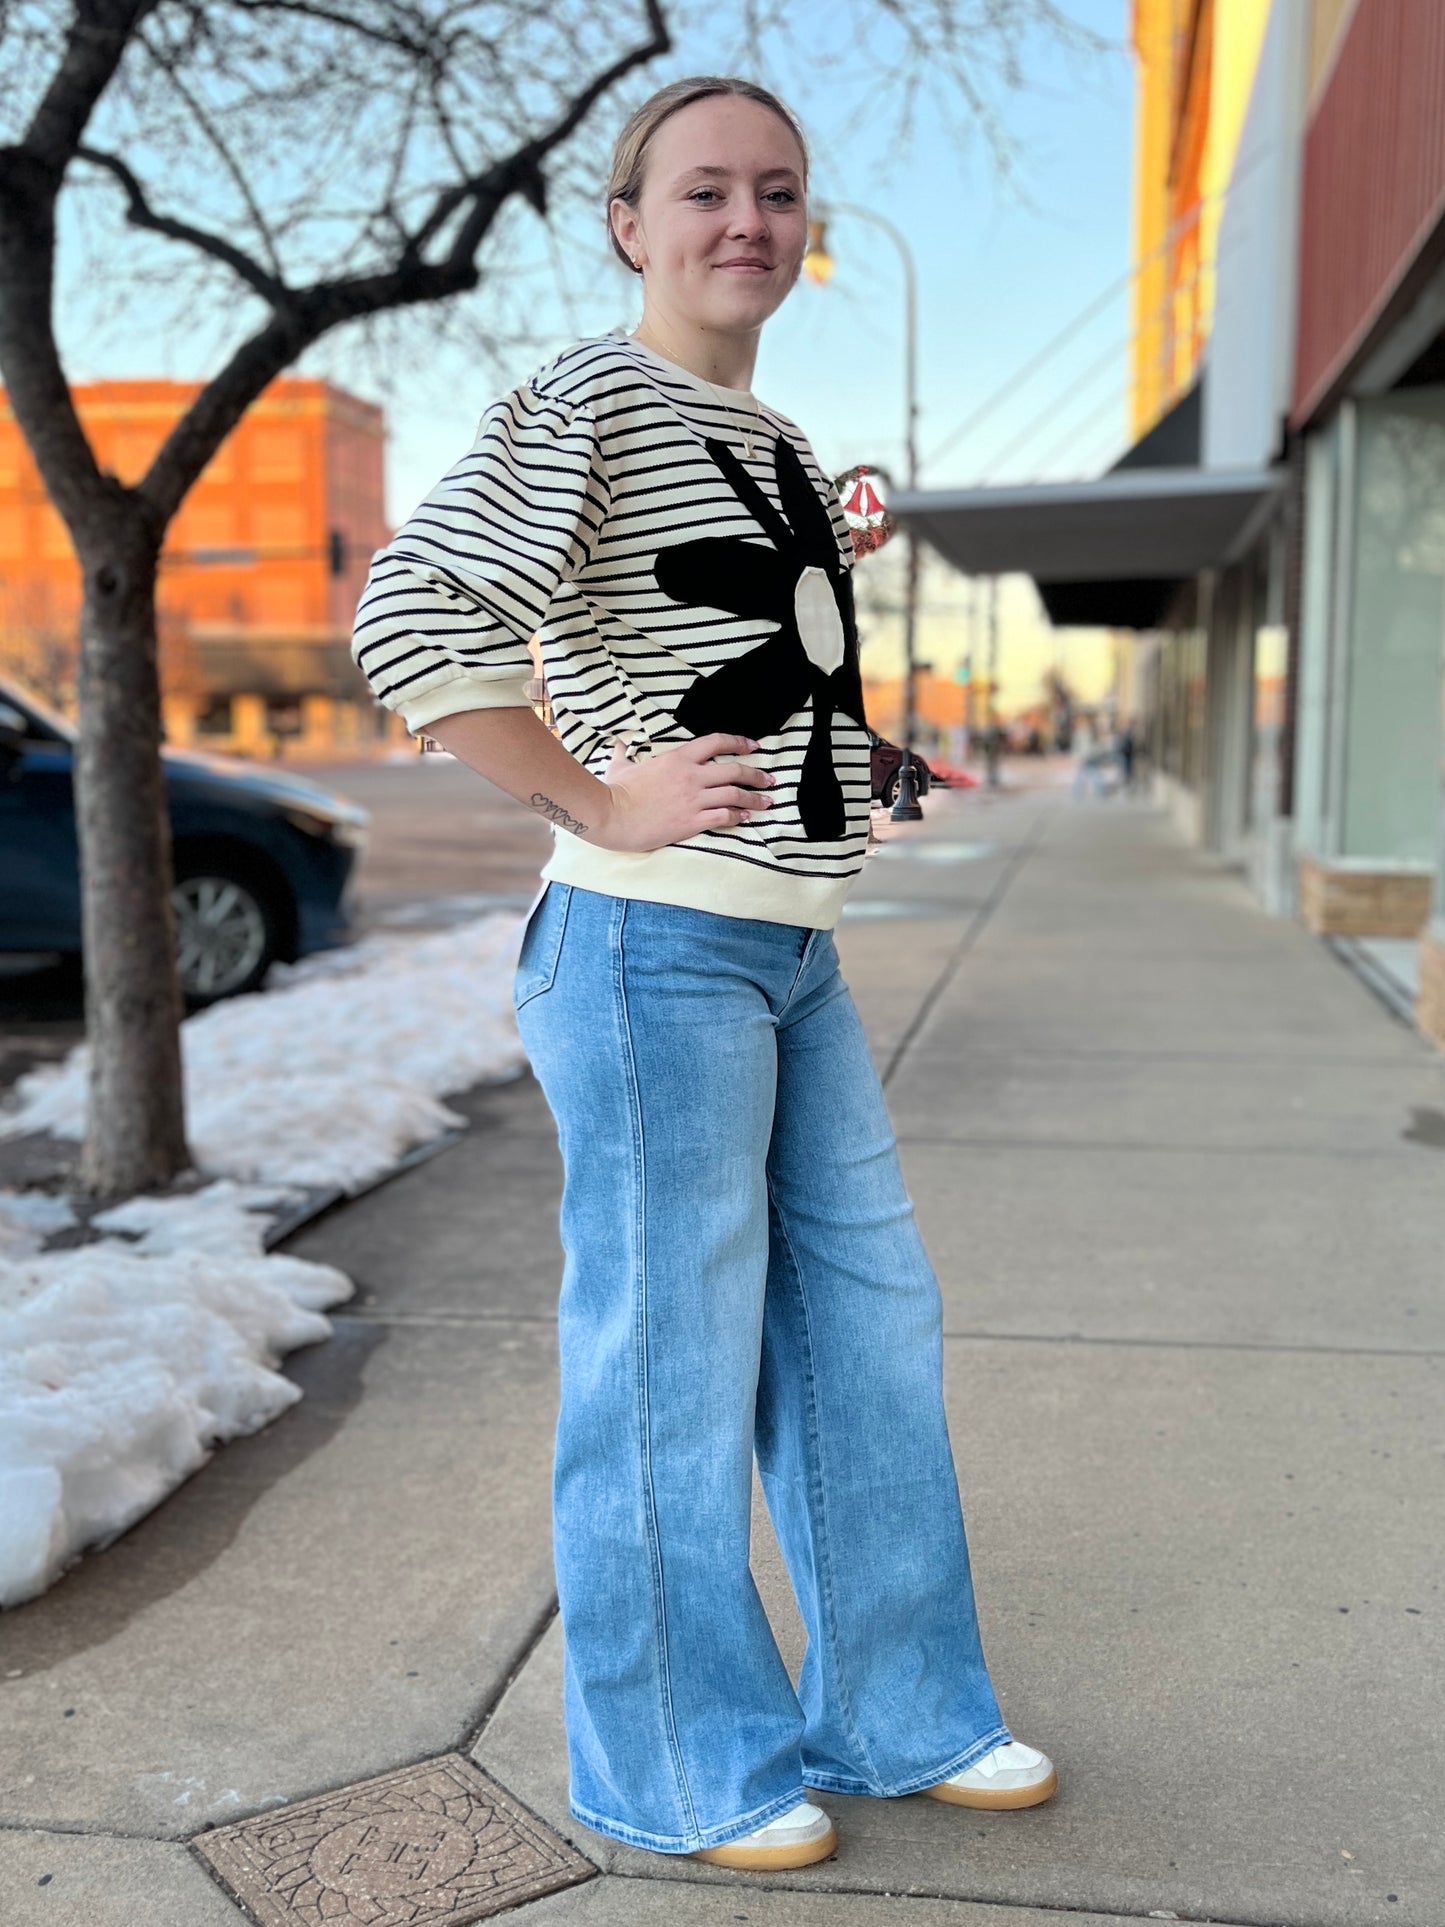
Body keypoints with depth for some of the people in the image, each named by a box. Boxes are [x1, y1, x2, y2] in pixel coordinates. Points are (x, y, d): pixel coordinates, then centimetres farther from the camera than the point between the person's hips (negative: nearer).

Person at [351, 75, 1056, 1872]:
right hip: (655, 950, -9)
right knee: (672, 1361, 1)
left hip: (790, 952, 9)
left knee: (867, 1325, 14)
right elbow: (413, 615, -21)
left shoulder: (773, 436, 18)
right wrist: (602, 807, -18)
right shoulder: (588, 399, -8)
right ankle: (677, 1769, 22)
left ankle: (897, 1713, 31)